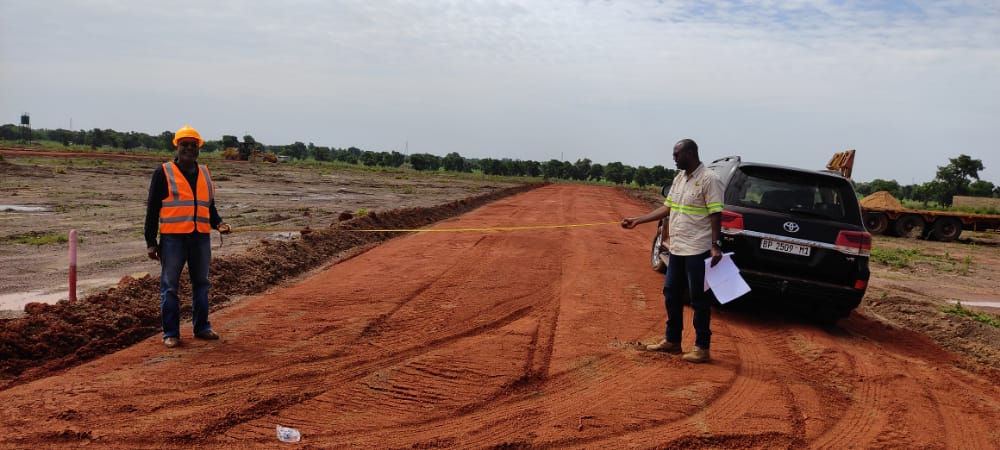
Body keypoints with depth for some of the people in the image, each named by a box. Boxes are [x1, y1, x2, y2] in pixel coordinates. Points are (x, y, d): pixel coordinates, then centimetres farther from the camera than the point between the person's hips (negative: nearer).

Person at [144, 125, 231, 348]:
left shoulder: (205, 173, 14)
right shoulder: (164, 173, 0)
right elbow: (153, 208, -1)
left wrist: (218, 223, 1)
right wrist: (150, 242, -5)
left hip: (201, 238, 5)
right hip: (173, 238, -4)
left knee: (201, 283, 11)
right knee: (169, 286, 1)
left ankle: (202, 327, 22)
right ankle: (171, 333, 8)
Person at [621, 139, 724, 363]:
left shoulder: (709, 179, -13)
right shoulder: (679, 178, 13)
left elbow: (716, 216, -16)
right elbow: (667, 208, 18)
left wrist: (715, 246, -23)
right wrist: (637, 220, 17)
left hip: (697, 251, -9)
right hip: (676, 249, 9)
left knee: (698, 299, -1)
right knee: (671, 294, 15)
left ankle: (702, 347, 8)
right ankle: (672, 341, 28)